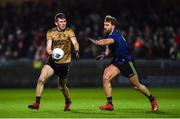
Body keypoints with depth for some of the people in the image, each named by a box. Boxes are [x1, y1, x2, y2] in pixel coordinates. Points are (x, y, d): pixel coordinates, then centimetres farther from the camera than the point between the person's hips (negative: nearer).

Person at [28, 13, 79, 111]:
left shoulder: (69, 32, -6)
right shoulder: (50, 33, 0)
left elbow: (75, 43, -21)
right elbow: (48, 47, -7)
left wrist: (76, 51, -42)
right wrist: (52, 53, -29)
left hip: (65, 63, -1)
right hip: (53, 61, 1)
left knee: (62, 87, 9)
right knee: (41, 79, -20)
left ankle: (68, 102, 40)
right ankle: (37, 103, -12)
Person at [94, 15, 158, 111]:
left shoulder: (115, 35, -28)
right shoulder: (108, 35, -1)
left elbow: (108, 41, -51)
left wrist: (97, 42, -71)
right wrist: (107, 51, -2)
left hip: (126, 62, -7)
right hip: (116, 61, 7)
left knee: (137, 86, 6)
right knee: (106, 77, -17)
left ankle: (152, 99, 32)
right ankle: (109, 104, -12)